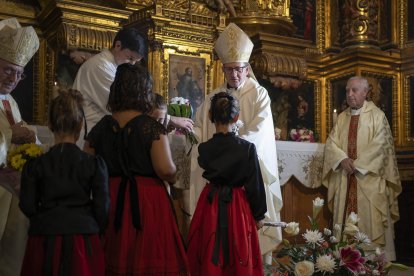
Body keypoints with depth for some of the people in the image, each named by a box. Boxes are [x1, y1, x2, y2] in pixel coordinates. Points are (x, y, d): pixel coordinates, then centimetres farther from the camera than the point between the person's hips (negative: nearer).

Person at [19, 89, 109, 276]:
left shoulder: (34, 165, -4)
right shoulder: (95, 164, -6)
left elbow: (27, 206, -3)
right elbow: (102, 206, -6)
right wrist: (96, 232, 11)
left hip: (44, 240, 1)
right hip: (83, 237, 0)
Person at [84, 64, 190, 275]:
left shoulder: (100, 128, 2)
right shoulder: (153, 128, -11)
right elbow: (165, 170, -18)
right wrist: (172, 178, 3)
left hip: (110, 203, 4)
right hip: (148, 201, -4)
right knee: (149, 258, 4)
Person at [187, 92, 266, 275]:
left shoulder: (204, 149, -8)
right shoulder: (247, 148, -14)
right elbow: (255, 185, -9)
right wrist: (259, 215, 4)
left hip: (210, 205, 2)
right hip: (238, 206, -2)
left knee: (210, 257, 15)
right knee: (239, 256, 13)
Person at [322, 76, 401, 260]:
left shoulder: (377, 115, -1)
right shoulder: (342, 117, 13)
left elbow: (379, 145, -10)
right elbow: (331, 142, 5)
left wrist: (357, 163, -15)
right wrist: (343, 159, -13)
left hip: (369, 177, -4)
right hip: (345, 177, 4)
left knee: (371, 220, -3)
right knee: (345, 219, 4)